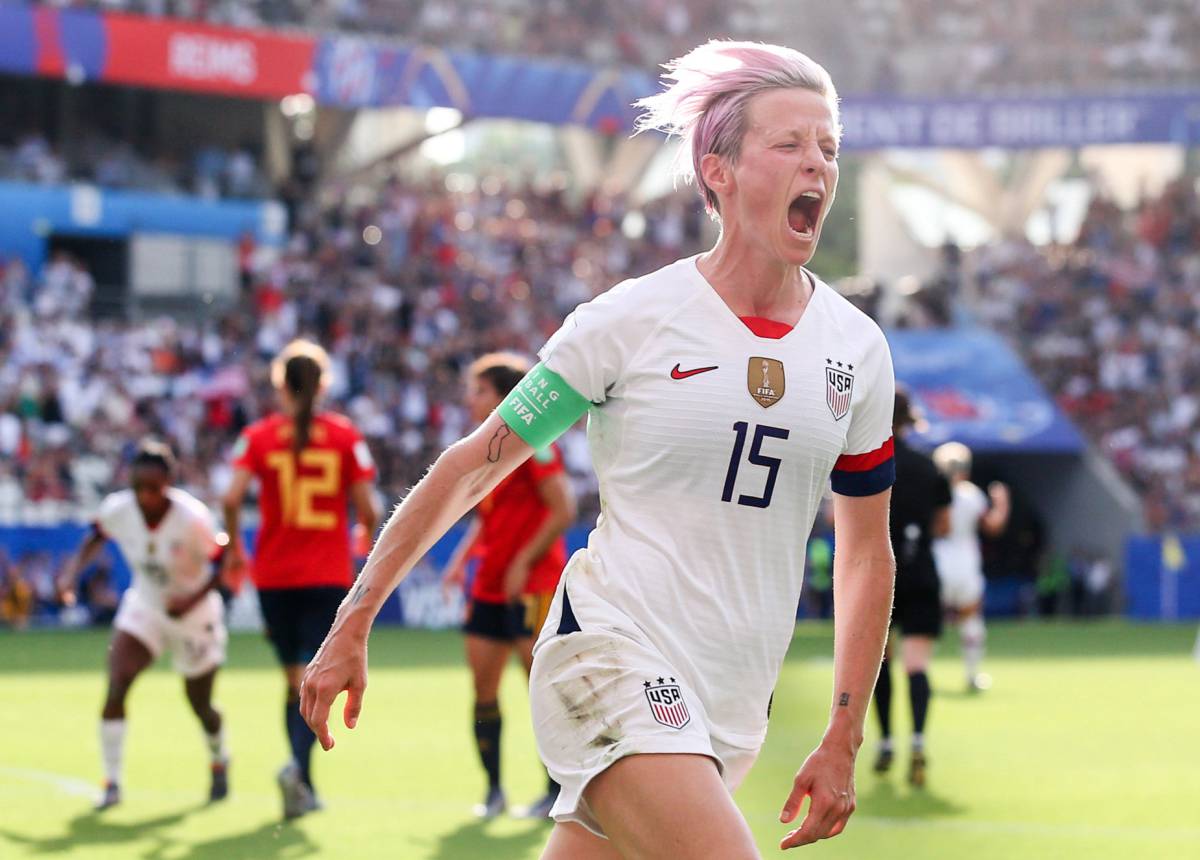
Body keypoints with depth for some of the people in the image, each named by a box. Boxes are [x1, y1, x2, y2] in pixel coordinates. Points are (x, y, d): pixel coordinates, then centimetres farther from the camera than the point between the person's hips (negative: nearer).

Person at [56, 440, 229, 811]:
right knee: (116, 686, -20)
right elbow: (96, 538, 4)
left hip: (193, 614, -2)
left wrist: (195, 598, -30)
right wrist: (72, 571, -11)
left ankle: (220, 761, 46)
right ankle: (112, 782, -11)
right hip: (144, 607, 2)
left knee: (200, 705, 13)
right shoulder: (117, 510, -19)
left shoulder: (192, 519, -29)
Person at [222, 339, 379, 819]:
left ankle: (304, 785, 19)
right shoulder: (345, 436, -2)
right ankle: (298, 765, -29)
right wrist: (366, 535, 17)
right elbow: (367, 508, -5)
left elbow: (232, 497, -12)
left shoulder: (258, 437, 0)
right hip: (329, 576, -2)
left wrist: (235, 547, 3)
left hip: (274, 576, 2)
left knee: (295, 680, 15)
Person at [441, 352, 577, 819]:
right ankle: (493, 789, 12)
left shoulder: (530, 440, -11)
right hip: (489, 584, 8)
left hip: (532, 583, -8)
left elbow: (563, 510, -15)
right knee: (484, 687, 5)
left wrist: (524, 561, -17)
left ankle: (558, 790, 2)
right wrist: (462, 558, 9)